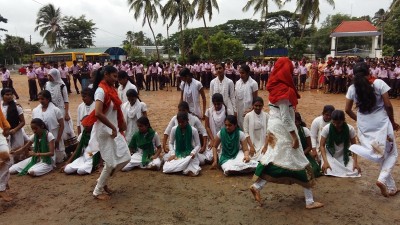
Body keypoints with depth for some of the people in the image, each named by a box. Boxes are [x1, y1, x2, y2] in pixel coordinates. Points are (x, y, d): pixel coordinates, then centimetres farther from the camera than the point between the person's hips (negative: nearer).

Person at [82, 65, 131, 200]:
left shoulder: (111, 89, 10)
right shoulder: (101, 90, -18)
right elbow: (98, 113, -28)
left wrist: (121, 124, 6)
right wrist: (113, 127, -21)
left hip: (113, 130, 9)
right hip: (104, 131, -9)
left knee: (125, 158, 9)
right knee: (111, 162, 0)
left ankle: (102, 181, 27)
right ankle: (98, 191, 20)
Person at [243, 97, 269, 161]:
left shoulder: (266, 116, -3)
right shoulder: (248, 116, -5)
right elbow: (246, 132, -5)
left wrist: (265, 146, -11)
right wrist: (251, 146, -12)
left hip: (263, 144, 0)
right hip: (251, 144, 0)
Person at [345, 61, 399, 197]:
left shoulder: (352, 88, -1)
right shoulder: (379, 83, -9)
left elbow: (348, 110, 3)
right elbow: (388, 105, -8)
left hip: (364, 125, 3)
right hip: (381, 123, -2)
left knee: (380, 155, 17)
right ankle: (382, 179, -6)